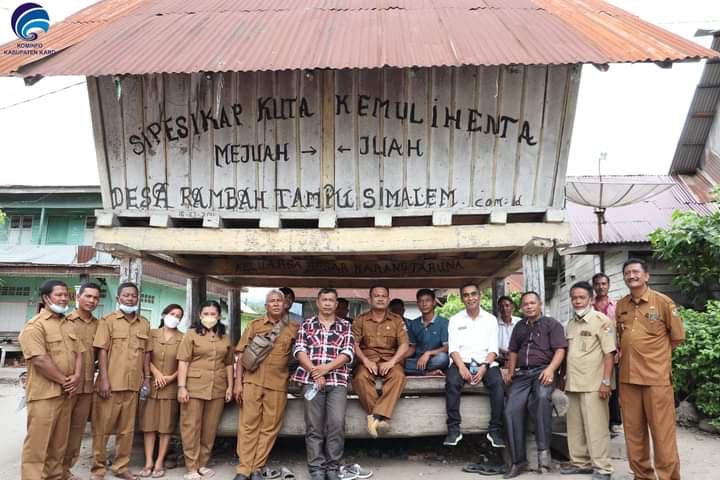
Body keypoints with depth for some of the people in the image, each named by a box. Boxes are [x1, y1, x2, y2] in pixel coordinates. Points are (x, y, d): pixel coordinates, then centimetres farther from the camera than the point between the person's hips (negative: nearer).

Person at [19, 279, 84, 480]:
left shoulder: (70, 325, 14)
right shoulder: (34, 326, -10)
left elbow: (78, 352, 13)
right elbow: (40, 359, -18)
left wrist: (77, 377, -5)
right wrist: (64, 381, -12)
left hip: (66, 393, 7)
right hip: (44, 394, -7)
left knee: (59, 441, 15)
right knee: (38, 442, -2)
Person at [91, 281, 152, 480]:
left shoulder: (144, 324, 10)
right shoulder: (108, 320, -2)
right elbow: (102, 351, -7)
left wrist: (147, 378, 8)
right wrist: (104, 380, -13)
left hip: (133, 385, 4)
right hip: (111, 383, -4)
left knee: (127, 429, 11)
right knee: (102, 428, 5)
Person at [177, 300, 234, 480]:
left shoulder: (225, 338, 13)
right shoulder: (191, 334, 1)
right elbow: (183, 362, -5)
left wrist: (230, 386, 7)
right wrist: (181, 386, -12)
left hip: (217, 389, 4)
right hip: (194, 387, -3)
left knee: (210, 429, 9)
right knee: (191, 427, 1)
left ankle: (203, 464, 22)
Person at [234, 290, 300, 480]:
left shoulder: (294, 328, 7)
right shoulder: (254, 325, 7)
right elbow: (241, 355, 6)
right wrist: (238, 382, -1)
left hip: (278, 385, 0)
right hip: (252, 382, 0)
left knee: (270, 428, 4)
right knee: (248, 426, 3)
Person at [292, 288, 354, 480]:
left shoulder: (345, 326, 11)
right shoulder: (307, 325, 12)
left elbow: (347, 353, 1)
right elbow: (299, 351, 2)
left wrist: (326, 368, -12)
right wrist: (314, 372, -11)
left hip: (337, 380, 0)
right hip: (311, 379, 0)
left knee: (337, 423, -8)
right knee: (314, 426, 0)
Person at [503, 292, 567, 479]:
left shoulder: (552, 324, 7)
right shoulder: (519, 326, 24)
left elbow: (560, 350, -3)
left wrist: (550, 369, -19)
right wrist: (510, 371, 15)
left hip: (543, 371, -4)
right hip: (523, 373, 5)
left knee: (542, 397, -37)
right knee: (512, 410, -14)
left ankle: (544, 450, -29)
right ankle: (518, 461, -5)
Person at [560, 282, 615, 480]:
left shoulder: (602, 321, -7)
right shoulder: (571, 323, 14)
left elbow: (609, 353, -12)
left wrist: (606, 381, -17)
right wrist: (564, 378, 16)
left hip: (593, 385, -7)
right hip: (573, 384, 7)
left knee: (596, 426, -2)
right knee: (575, 426, 13)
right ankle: (580, 462, 24)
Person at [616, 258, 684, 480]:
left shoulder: (663, 302, -4)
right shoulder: (620, 305, 8)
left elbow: (677, 336, 3)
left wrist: (655, 354, 8)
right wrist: (628, 353, 9)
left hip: (657, 376, -4)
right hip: (628, 377, 4)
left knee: (662, 431, 1)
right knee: (633, 431, 12)